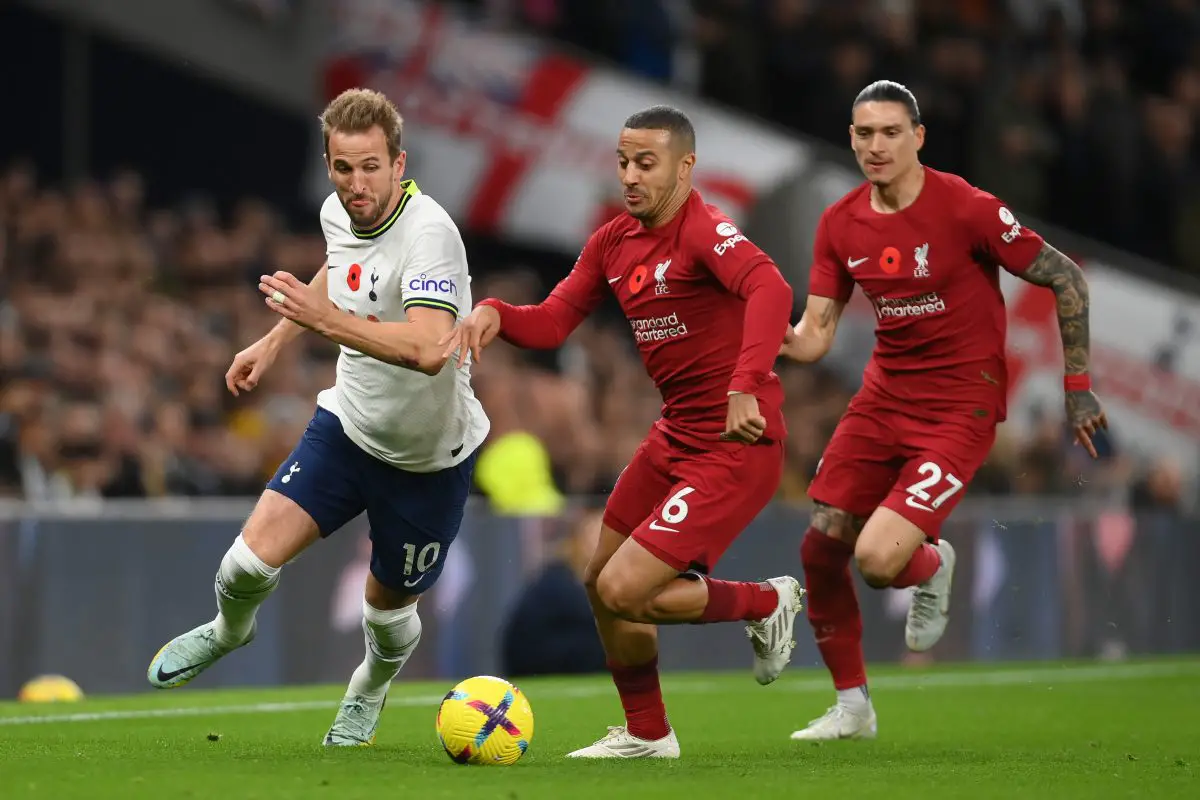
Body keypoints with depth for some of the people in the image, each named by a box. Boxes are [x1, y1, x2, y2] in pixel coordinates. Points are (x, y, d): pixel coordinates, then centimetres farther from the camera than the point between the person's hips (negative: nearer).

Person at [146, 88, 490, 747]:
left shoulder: (427, 233, -30)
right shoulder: (337, 212, -6)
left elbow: (428, 350, -45)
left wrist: (329, 319, -49)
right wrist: (276, 338, 21)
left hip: (430, 456, -5)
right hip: (348, 424, 5)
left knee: (388, 606, 13)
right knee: (253, 557, -11)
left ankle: (370, 691, 49)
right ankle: (229, 630, 26)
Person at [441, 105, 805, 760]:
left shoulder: (702, 229, -19)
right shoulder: (614, 243, 7)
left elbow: (770, 289, -37)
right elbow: (552, 323, 9)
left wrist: (745, 386, -49)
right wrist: (494, 313, -12)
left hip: (737, 445, -9)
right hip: (675, 437, 9)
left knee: (624, 591, -14)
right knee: (601, 583, 15)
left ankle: (766, 603, 11)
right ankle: (646, 735, 34)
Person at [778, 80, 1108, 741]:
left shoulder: (966, 209, -16)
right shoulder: (840, 223, 1)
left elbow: (1066, 279, -9)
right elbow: (815, 334, 3)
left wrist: (1077, 387, -7)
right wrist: (772, 336, -20)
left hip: (959, 407, -6)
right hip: (884, 394, 6)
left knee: (878, 560, -20)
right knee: (820, 549, 1)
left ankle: (932, 565, 19)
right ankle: (852, 705, 21)